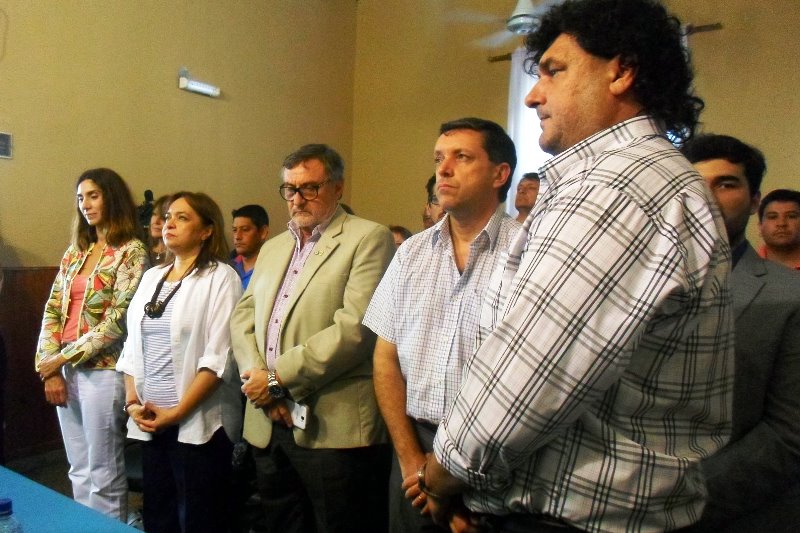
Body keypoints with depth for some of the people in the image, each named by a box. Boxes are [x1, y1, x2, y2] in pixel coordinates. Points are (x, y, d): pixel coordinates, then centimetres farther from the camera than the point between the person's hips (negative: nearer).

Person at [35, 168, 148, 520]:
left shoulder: (132, 251, -8)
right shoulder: (76, 250, 12)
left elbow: (117, 321, -15)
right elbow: (52, 310, 9)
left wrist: (62, 358, -12)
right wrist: (50, 368, -2)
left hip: (102, 370, -6)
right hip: (64, 370, 7)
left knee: (103, 475, 5)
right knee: (79, 471, 17)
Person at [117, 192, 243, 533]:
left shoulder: (220, 278, -7)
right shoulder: (151, 277, 12)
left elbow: (218, 357, -14)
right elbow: (132, 346, 13)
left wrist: (177, 412, -15)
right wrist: (132, 401, 1)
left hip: (198, 423, -6)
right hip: (149, 422, 6)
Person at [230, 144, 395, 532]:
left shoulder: (368, 239, -6)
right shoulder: (272, 248, 18)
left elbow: (355, 327, -17)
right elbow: (243, 318, 12)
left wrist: (279, 376, -13)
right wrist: (257, 376, -6)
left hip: (334, 428, -6)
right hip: (269, 425, 7)